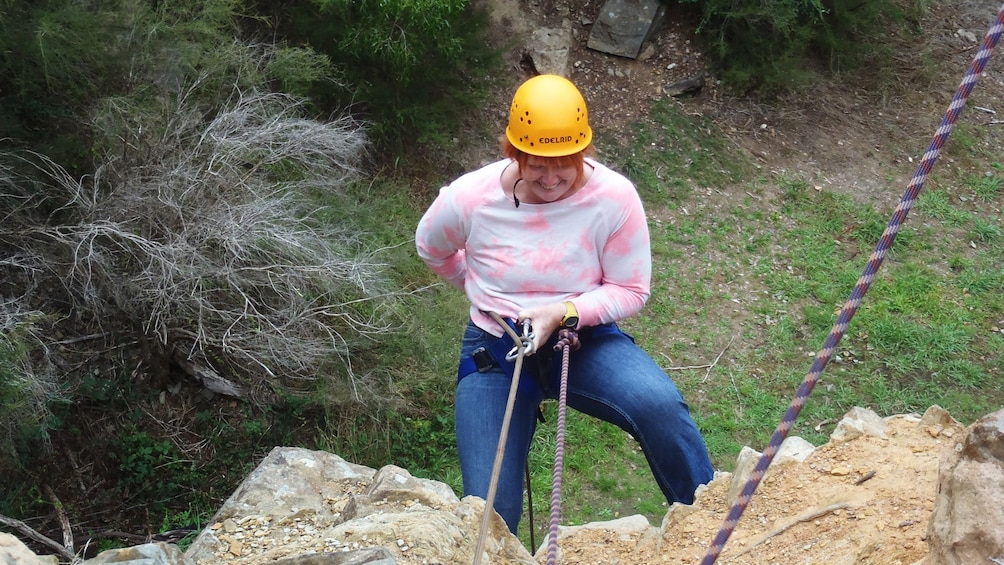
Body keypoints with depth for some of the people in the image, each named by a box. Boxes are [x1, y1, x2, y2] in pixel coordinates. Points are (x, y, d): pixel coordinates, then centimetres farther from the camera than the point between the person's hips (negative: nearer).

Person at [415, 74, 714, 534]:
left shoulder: (614, 197, -17)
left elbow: (630, 291, -8)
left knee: (661, 406, -31)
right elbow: (431, 249, 9)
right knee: (490, 512, -8)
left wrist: (564, 311, -24)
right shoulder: (470, 198, -14)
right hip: (496, 348, 1)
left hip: (584, 338, 0)